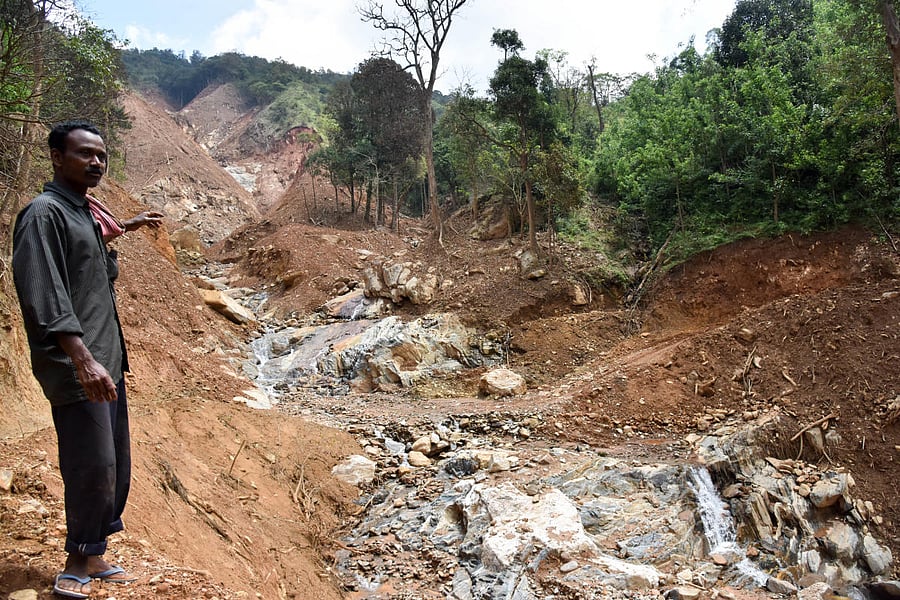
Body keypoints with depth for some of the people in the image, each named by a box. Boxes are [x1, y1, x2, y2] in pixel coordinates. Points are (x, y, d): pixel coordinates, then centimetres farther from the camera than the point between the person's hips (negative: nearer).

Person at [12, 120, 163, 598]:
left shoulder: (85, 213, 15)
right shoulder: (44, 212, -11)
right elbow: (44, 295, -22)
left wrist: (123, 229, 37)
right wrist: (82, 359, -28)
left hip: (105, 361, 9)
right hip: (75, 367, -9)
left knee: (115, 467, 12)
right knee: (94, 466, -6)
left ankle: (91, 558, 26)